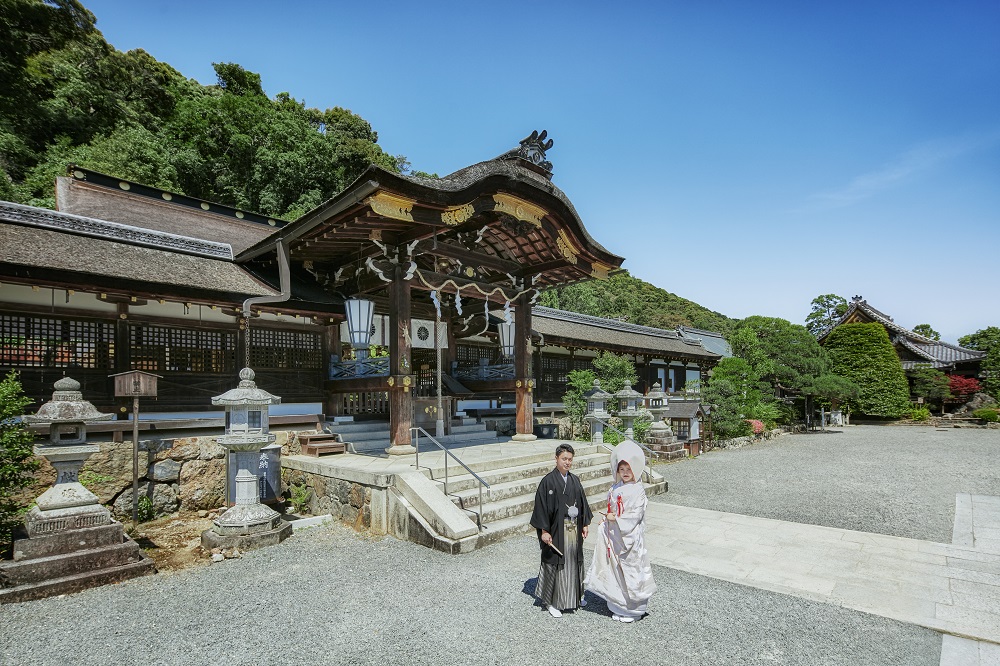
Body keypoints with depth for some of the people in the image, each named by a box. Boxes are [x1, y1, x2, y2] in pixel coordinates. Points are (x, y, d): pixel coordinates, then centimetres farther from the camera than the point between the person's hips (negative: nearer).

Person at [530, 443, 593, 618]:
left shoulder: (575, 480, 4)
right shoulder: (548, 481, -14)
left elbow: (582, 502, 13)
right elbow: (541, 506, -14)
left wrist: (585, 524, 10)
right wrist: (544, 531, -15)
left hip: (574, 530, 6)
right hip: (557, 530, -6)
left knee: (574, 561, 17)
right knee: (556, 564, 2)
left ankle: (575, 595, 35)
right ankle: (551, 602, 17)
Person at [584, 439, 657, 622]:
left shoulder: (637, 490, -14)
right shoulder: (615, 487, 8)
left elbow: (636, 514, -18)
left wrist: (616, 519, -18)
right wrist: (606, 520, 4)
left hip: (630, 536, -7)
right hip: (614, 535, 7)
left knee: (630, 569, 2)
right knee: (615, 569, 15)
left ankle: (633, 609, 17)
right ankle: (617, 605, 30)